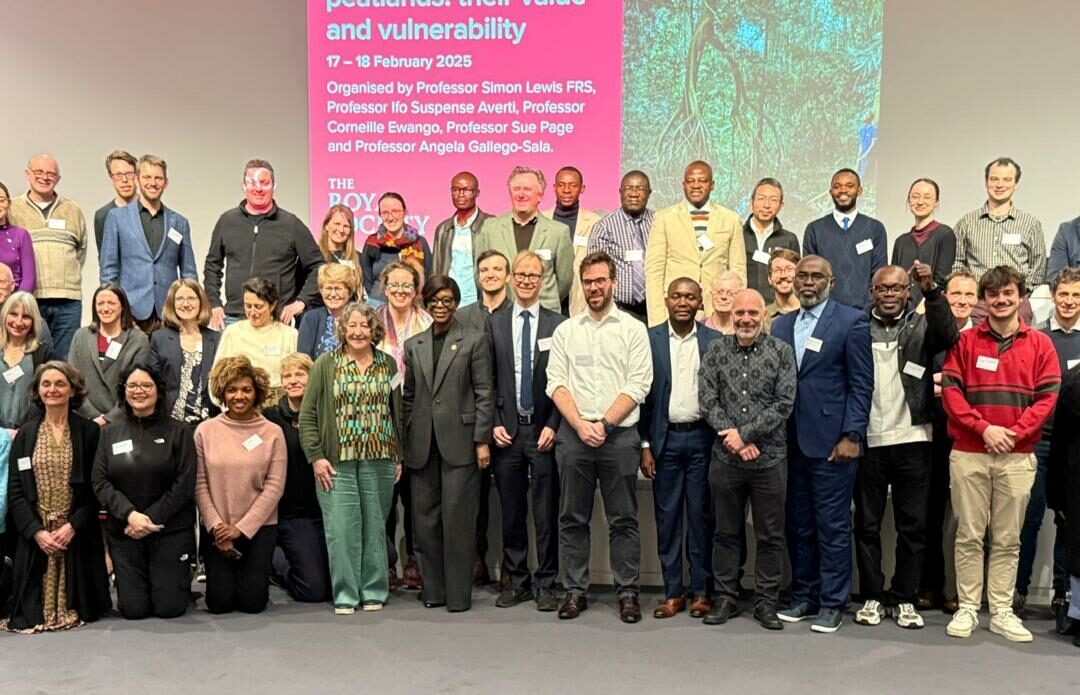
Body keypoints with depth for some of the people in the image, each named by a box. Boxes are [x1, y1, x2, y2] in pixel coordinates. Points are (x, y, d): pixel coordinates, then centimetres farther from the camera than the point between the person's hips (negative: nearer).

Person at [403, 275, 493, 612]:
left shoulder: (474, 341, 3)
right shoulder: (413, 345, 14)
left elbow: (484, 394, -1)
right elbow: (409, 396, 16)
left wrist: (482, 441, -7)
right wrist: (405, 441, 10)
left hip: (459, 441, -4)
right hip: (422, 445, 4)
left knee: (457, 516, -3)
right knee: (425, 517, 6)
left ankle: (459, 593, 6)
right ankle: (434, 589, 17)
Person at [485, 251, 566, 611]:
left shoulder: (557, 325, 1)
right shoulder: (494, 323, 7)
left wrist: (553, 426, -8)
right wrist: (494, 424, -2)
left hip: (544, 431, -2)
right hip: (506, 430, 2)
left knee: (546, 513, 3)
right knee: (511, 513, 9)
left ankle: (545, 584, 13)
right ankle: (517, 581, 21)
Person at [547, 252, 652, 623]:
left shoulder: (633, 329, 4)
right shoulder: (565, 330, 11)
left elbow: (638, 386, -3)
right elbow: (556, 383, 4)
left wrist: (603, 424, -11)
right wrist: (580, 425, -9)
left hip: (619, 434, -2)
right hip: (573, 434, 2)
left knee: (623, 519, 3)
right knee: (572, 518, 7)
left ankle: (628, 592, 13)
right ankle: (575, 590, 16)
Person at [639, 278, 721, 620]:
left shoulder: (714, 341, 2)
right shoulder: (650, 339, 3)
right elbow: (641, 394, 3)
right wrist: (645, 445, -1)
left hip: (702, 438, 0)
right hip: (665, 439, 1)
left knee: (701, 516, 4)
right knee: (667, 517, 5)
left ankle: (702, 591, 16)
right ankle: (673, 592, 15)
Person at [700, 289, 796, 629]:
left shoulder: (781, 351, 0)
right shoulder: (715, 350, 4)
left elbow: (784, 404, -7)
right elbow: (708, 402, -1)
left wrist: (744, 433, -13)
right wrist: (734, 440, -12)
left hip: (769, 459, -1)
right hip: (725, 458, 1)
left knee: (771, 536, 6)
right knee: (726, 533, 11)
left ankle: (766, 602, 18)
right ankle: (725, 598, 22)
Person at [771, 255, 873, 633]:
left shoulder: (852, 321, -1)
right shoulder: (781, 325, 13)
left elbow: (861, 384, -5)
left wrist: (852, 436, -11)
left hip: (831, 441, -5)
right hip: (790, 441, 5)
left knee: (833, 526, 1)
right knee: (798, 525, 11)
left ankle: (831, 603, 11)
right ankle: (803, 597, 22)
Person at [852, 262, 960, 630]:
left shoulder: (921, 326, 5)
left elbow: (949, 336, -17)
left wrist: (932, 291, -30)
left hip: (912, 441, 1)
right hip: (867, 442, 0)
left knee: (913, 526, 6)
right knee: (867, 525, 7)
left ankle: (904, 599, 17)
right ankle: (872, 597, 18)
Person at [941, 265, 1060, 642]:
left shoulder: (1040, 343, 6)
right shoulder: (965, 342, 5)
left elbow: (1047, 397, 0)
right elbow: (951, 391, -2)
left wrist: (1015, 433, -12)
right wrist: (984, 429, -14)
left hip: (1018, 456, 1)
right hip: (969, 454, 0)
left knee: (1008, 539, 7)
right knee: (969, 535, 4)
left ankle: (1002, 612, 15)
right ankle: (967, 609, 12)